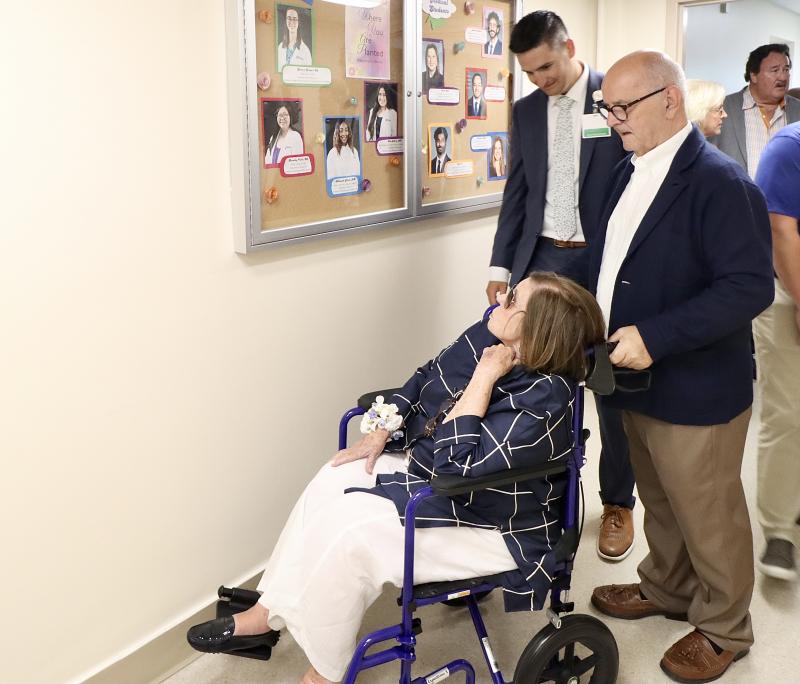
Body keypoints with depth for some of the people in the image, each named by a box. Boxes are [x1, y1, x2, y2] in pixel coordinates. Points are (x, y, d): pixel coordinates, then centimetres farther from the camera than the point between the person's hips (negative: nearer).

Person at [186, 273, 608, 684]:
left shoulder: (541, 400, -31)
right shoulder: (487, 337, -7)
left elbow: (455, 468, -34)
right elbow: (425, 379, 10)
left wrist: (484, 377, -31)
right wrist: (379, 433, 0)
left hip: (488, 525, -9)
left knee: (351, 535, -19)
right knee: (333, 482, -4)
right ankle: (268, 613, 5)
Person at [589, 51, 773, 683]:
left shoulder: (719, 182, -20)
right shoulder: (631, 173, 8)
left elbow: (751, 286, -26)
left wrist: (656, 336, -30)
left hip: (694, 391, -8)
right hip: (638, 381, 8)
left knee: (708, 517, 11)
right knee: (660, 502, 25)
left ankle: (723, 629, 32)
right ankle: (667, 588, 47)